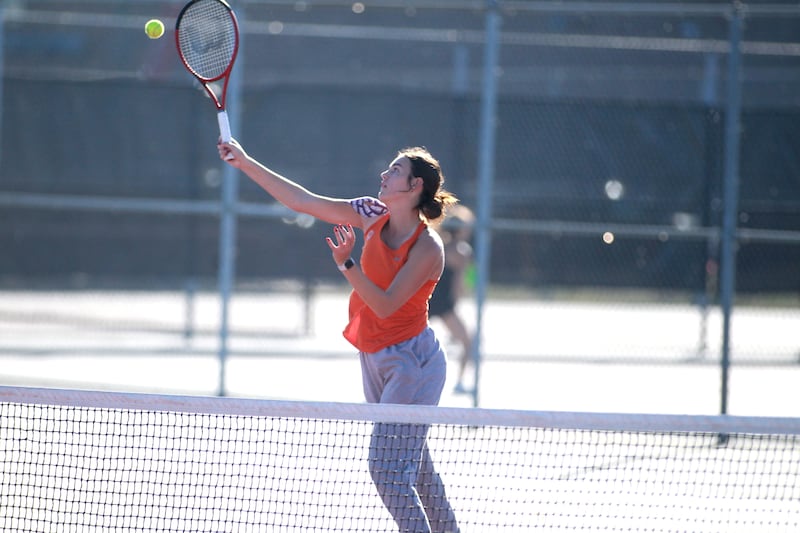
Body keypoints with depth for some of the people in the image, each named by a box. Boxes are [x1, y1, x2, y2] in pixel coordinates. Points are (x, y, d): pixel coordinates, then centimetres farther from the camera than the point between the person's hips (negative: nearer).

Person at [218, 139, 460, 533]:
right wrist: (245, 163, -1)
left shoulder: (427, 248, -20)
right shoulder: (373, 215, -1)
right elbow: (302, 201, 2)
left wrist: (347, 264, -34)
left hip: (411, 362, -8)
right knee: (414, 468, 17)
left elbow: (385, 305, -24)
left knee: (387, 468, -15)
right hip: (375, 361, 8)